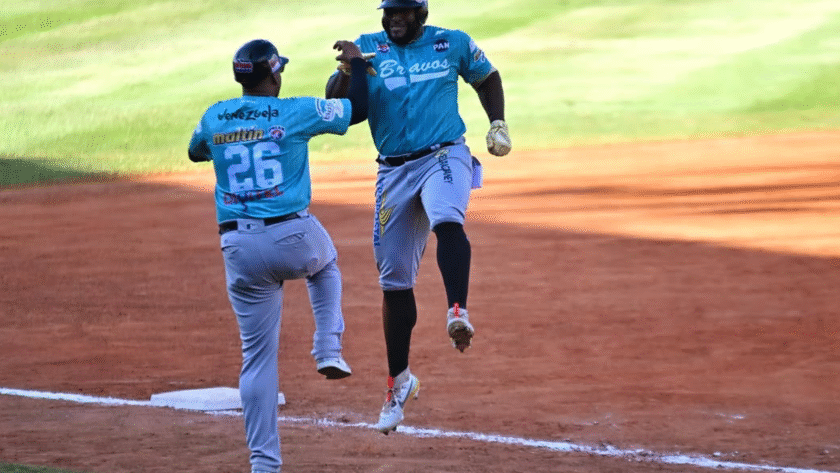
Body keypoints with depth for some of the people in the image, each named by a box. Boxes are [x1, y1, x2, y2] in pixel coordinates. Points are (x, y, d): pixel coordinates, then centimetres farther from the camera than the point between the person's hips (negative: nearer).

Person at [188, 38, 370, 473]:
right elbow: (358, 109, 6)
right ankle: (328, 350, 16)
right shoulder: (295, 112, -5)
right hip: (294, 238, -2)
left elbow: (195, 152, 28)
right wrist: (356, 62, 22)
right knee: (325, 265, 36)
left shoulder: (214, 118, 6)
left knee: (258, 356, 6)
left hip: (240, 248, 2)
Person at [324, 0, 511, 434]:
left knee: (447, 220, -37)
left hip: (445, 157, -2)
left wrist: (498, 126, 8)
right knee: (394, 280, 5)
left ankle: (457, 313, -50)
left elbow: (486, 77, 20)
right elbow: (333, 99, -6)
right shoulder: (368, 48, 3)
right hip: (394, 169, 2)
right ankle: (399, 382, 18)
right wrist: (346, 70, -27)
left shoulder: (452, 44, 3)